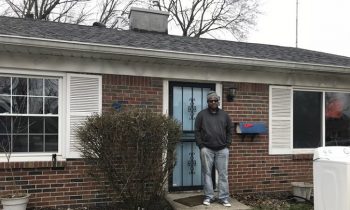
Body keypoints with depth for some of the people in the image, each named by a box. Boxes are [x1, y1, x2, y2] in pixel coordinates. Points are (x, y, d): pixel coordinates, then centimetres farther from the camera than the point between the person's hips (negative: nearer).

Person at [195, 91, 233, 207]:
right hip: (207, 149, -1)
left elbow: (229, 131, 13)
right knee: (207, 173, 3)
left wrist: (227, 144, 3)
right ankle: (208, 196, 14)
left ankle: (224, 197, 10)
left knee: (223, 174, 3)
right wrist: (201, 145, -5)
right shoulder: (202, 114, 3)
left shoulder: (224, 115, 10)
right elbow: (197, 131, 2)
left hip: (222, 149, 2)